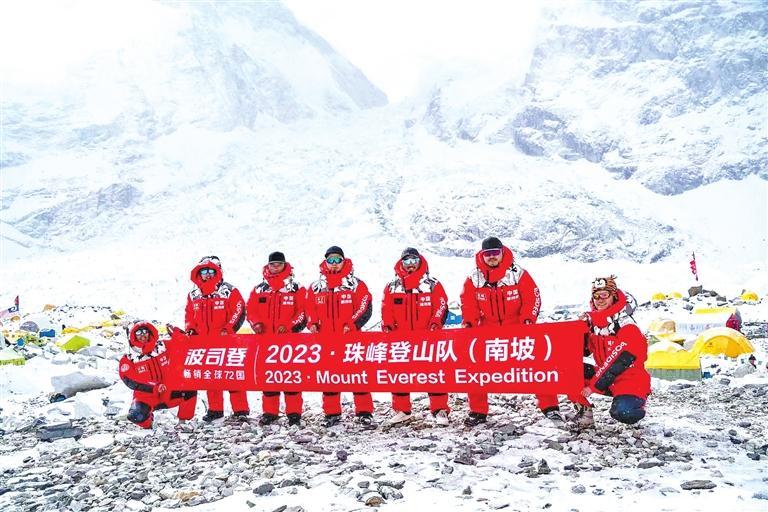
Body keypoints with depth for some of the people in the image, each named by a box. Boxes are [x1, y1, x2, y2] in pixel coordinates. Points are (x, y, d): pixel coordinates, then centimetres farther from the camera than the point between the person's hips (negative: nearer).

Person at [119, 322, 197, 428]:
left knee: (190, 392, -22)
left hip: (168, 393, 2)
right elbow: (130, 381, -13)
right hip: (145, 396, -2)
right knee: (137, 416, -31)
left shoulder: (162, 346, 2)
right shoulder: (128, 359, -5)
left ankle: (182, 422, -1)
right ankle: (147, 424, 7)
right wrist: (154, 388, -24)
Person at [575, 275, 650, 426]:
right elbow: (583, 351, 6)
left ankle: (636, 402, 4)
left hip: (630, 381, -6)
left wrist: (593, 386, -22)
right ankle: (584, 411, -1)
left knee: (621, 412, -32)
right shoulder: (592, 320, 2)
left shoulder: (627, 327, -20)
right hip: (604, 376, 6)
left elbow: (617, 363, -23)